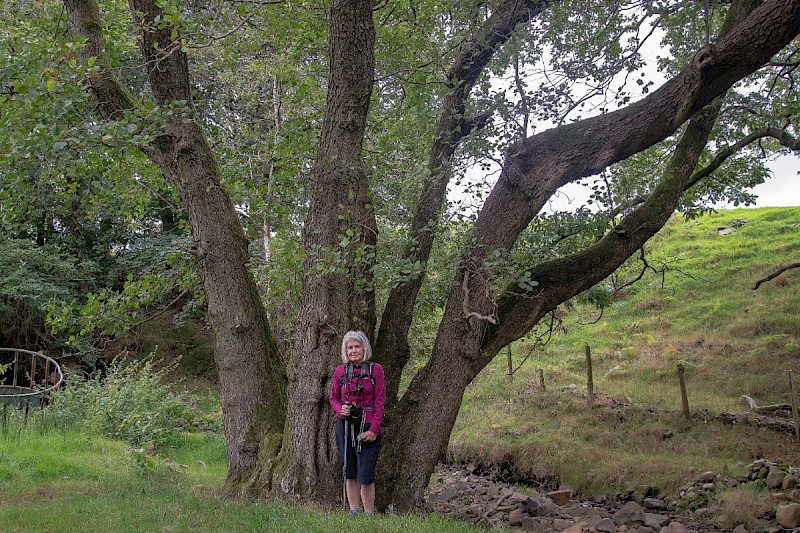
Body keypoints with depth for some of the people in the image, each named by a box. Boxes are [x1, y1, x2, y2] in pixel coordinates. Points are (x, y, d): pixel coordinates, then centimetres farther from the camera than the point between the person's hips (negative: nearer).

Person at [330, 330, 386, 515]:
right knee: (349, 473, 9)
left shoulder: (375, 369, -2)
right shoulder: (340, 371, 5)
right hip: (345, 425, 3)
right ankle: (354, 512, 18)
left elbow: (380, 401, -4)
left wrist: (374, 429, -11)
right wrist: (340, 409, -10)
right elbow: (333, 397, 12)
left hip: (367, 427, -3)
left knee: (366, 475, -5)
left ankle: (369, 515, 7)